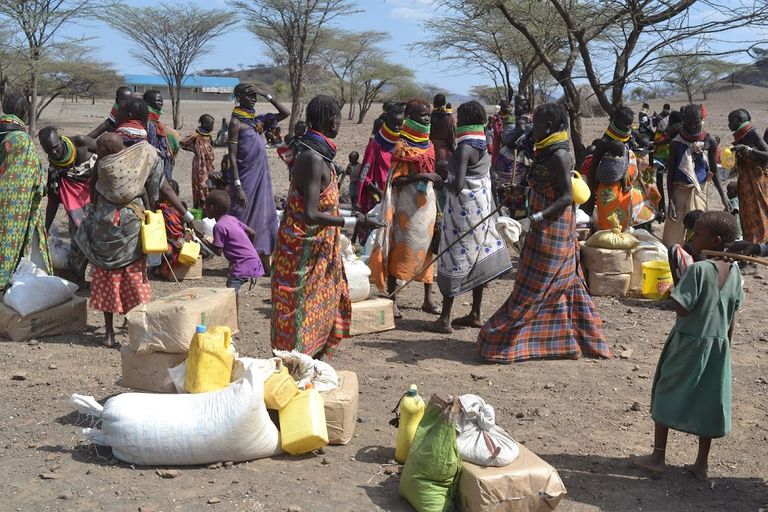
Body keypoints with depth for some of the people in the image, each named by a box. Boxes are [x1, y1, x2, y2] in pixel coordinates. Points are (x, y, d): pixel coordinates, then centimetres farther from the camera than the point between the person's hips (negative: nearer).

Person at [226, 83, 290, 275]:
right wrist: (237, 186, -20)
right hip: (246, 178, -8)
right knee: (243, 218, -3)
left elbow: (285, 113, 15)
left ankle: (264, 263, 16)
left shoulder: (259, 120, 12)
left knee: (264, 217, 9)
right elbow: (232, 156, -13)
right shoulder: (236, 122, -9)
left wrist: (267, 96, 3)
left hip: (262, 176, 8)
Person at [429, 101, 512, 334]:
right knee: (477, 259, 14)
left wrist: (444, 184, -8)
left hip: (464, 210, -9)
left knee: (454, 261, -3)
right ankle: (475, 315, 22)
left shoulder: (464, 148, -19)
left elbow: (458, 185, -27)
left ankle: (445, 319, 1)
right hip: (482, 208, 9)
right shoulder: (484, 147, 8)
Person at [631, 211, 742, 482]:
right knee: (708, 402, 12)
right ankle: (701, 464, 19)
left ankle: (658, 456, 17)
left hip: (688, 343, -6)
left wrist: (679, 285, -5)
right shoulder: (735, 272, 1)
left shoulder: (698, 269, -20)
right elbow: (733, 316, 7)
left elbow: (682, 308, -22)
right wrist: (726, 345, 17)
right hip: (718, 345, 6)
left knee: (666, 394, 10)